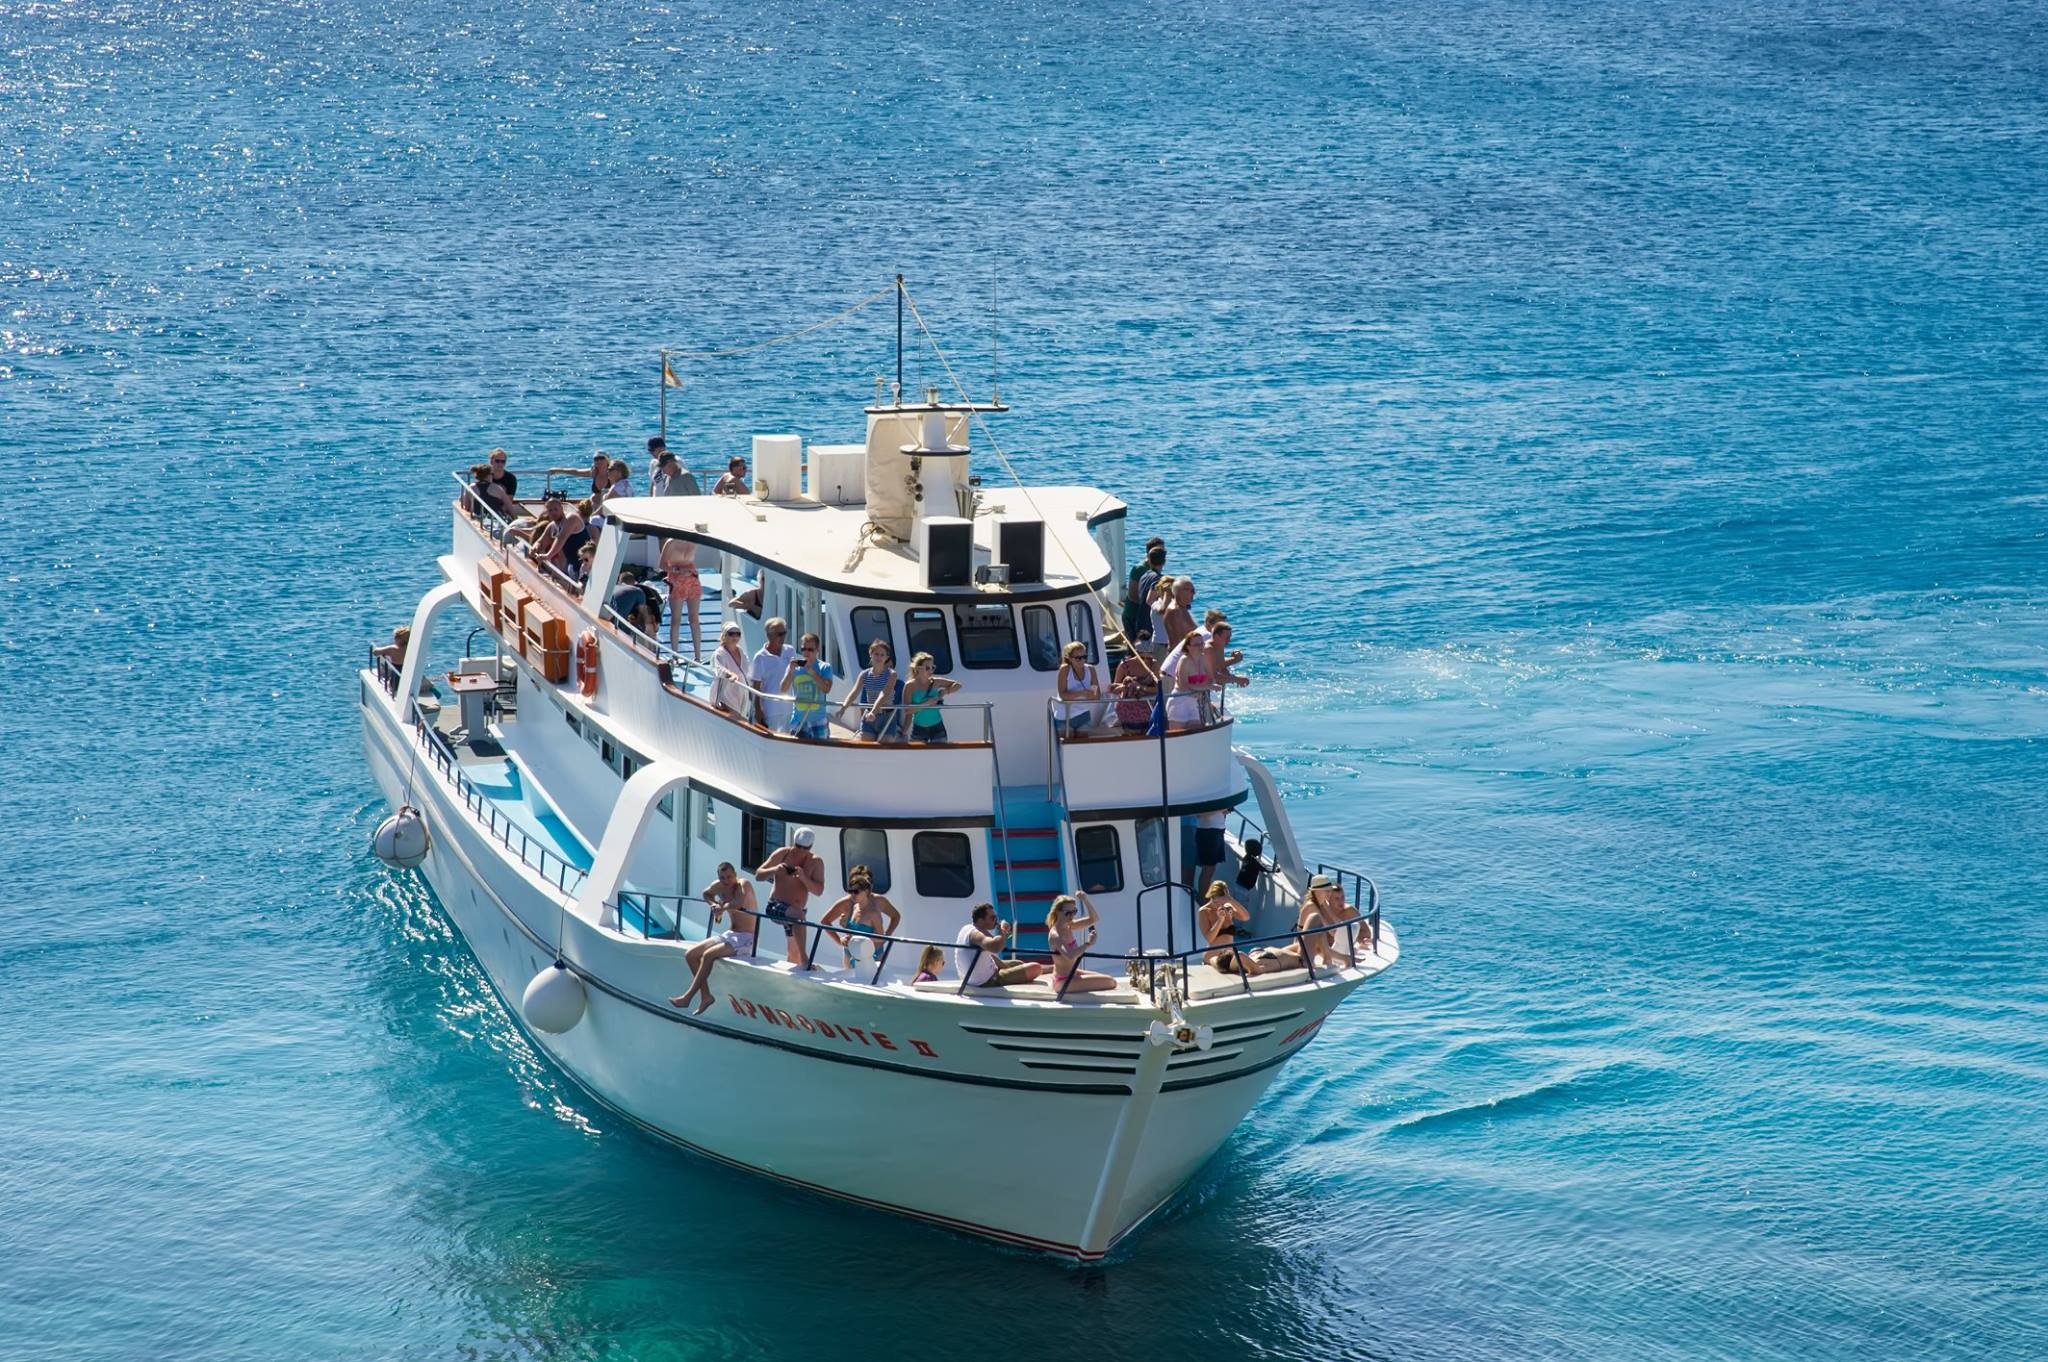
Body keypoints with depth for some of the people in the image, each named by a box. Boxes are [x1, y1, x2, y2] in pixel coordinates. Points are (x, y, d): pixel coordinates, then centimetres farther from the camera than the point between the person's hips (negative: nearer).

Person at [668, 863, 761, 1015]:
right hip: (729, 934, 9)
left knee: (708, 955, -27)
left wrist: (723, 907, -23)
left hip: (745, 939, -9)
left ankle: (687, 997, -20)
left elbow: (739, 902, -40)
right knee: (690, 955, 1)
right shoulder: (718, 886, 3)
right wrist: (715, 904, 6)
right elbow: (706, 894, 27)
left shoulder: (743, 885, -17)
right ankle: (706, 995, 2)